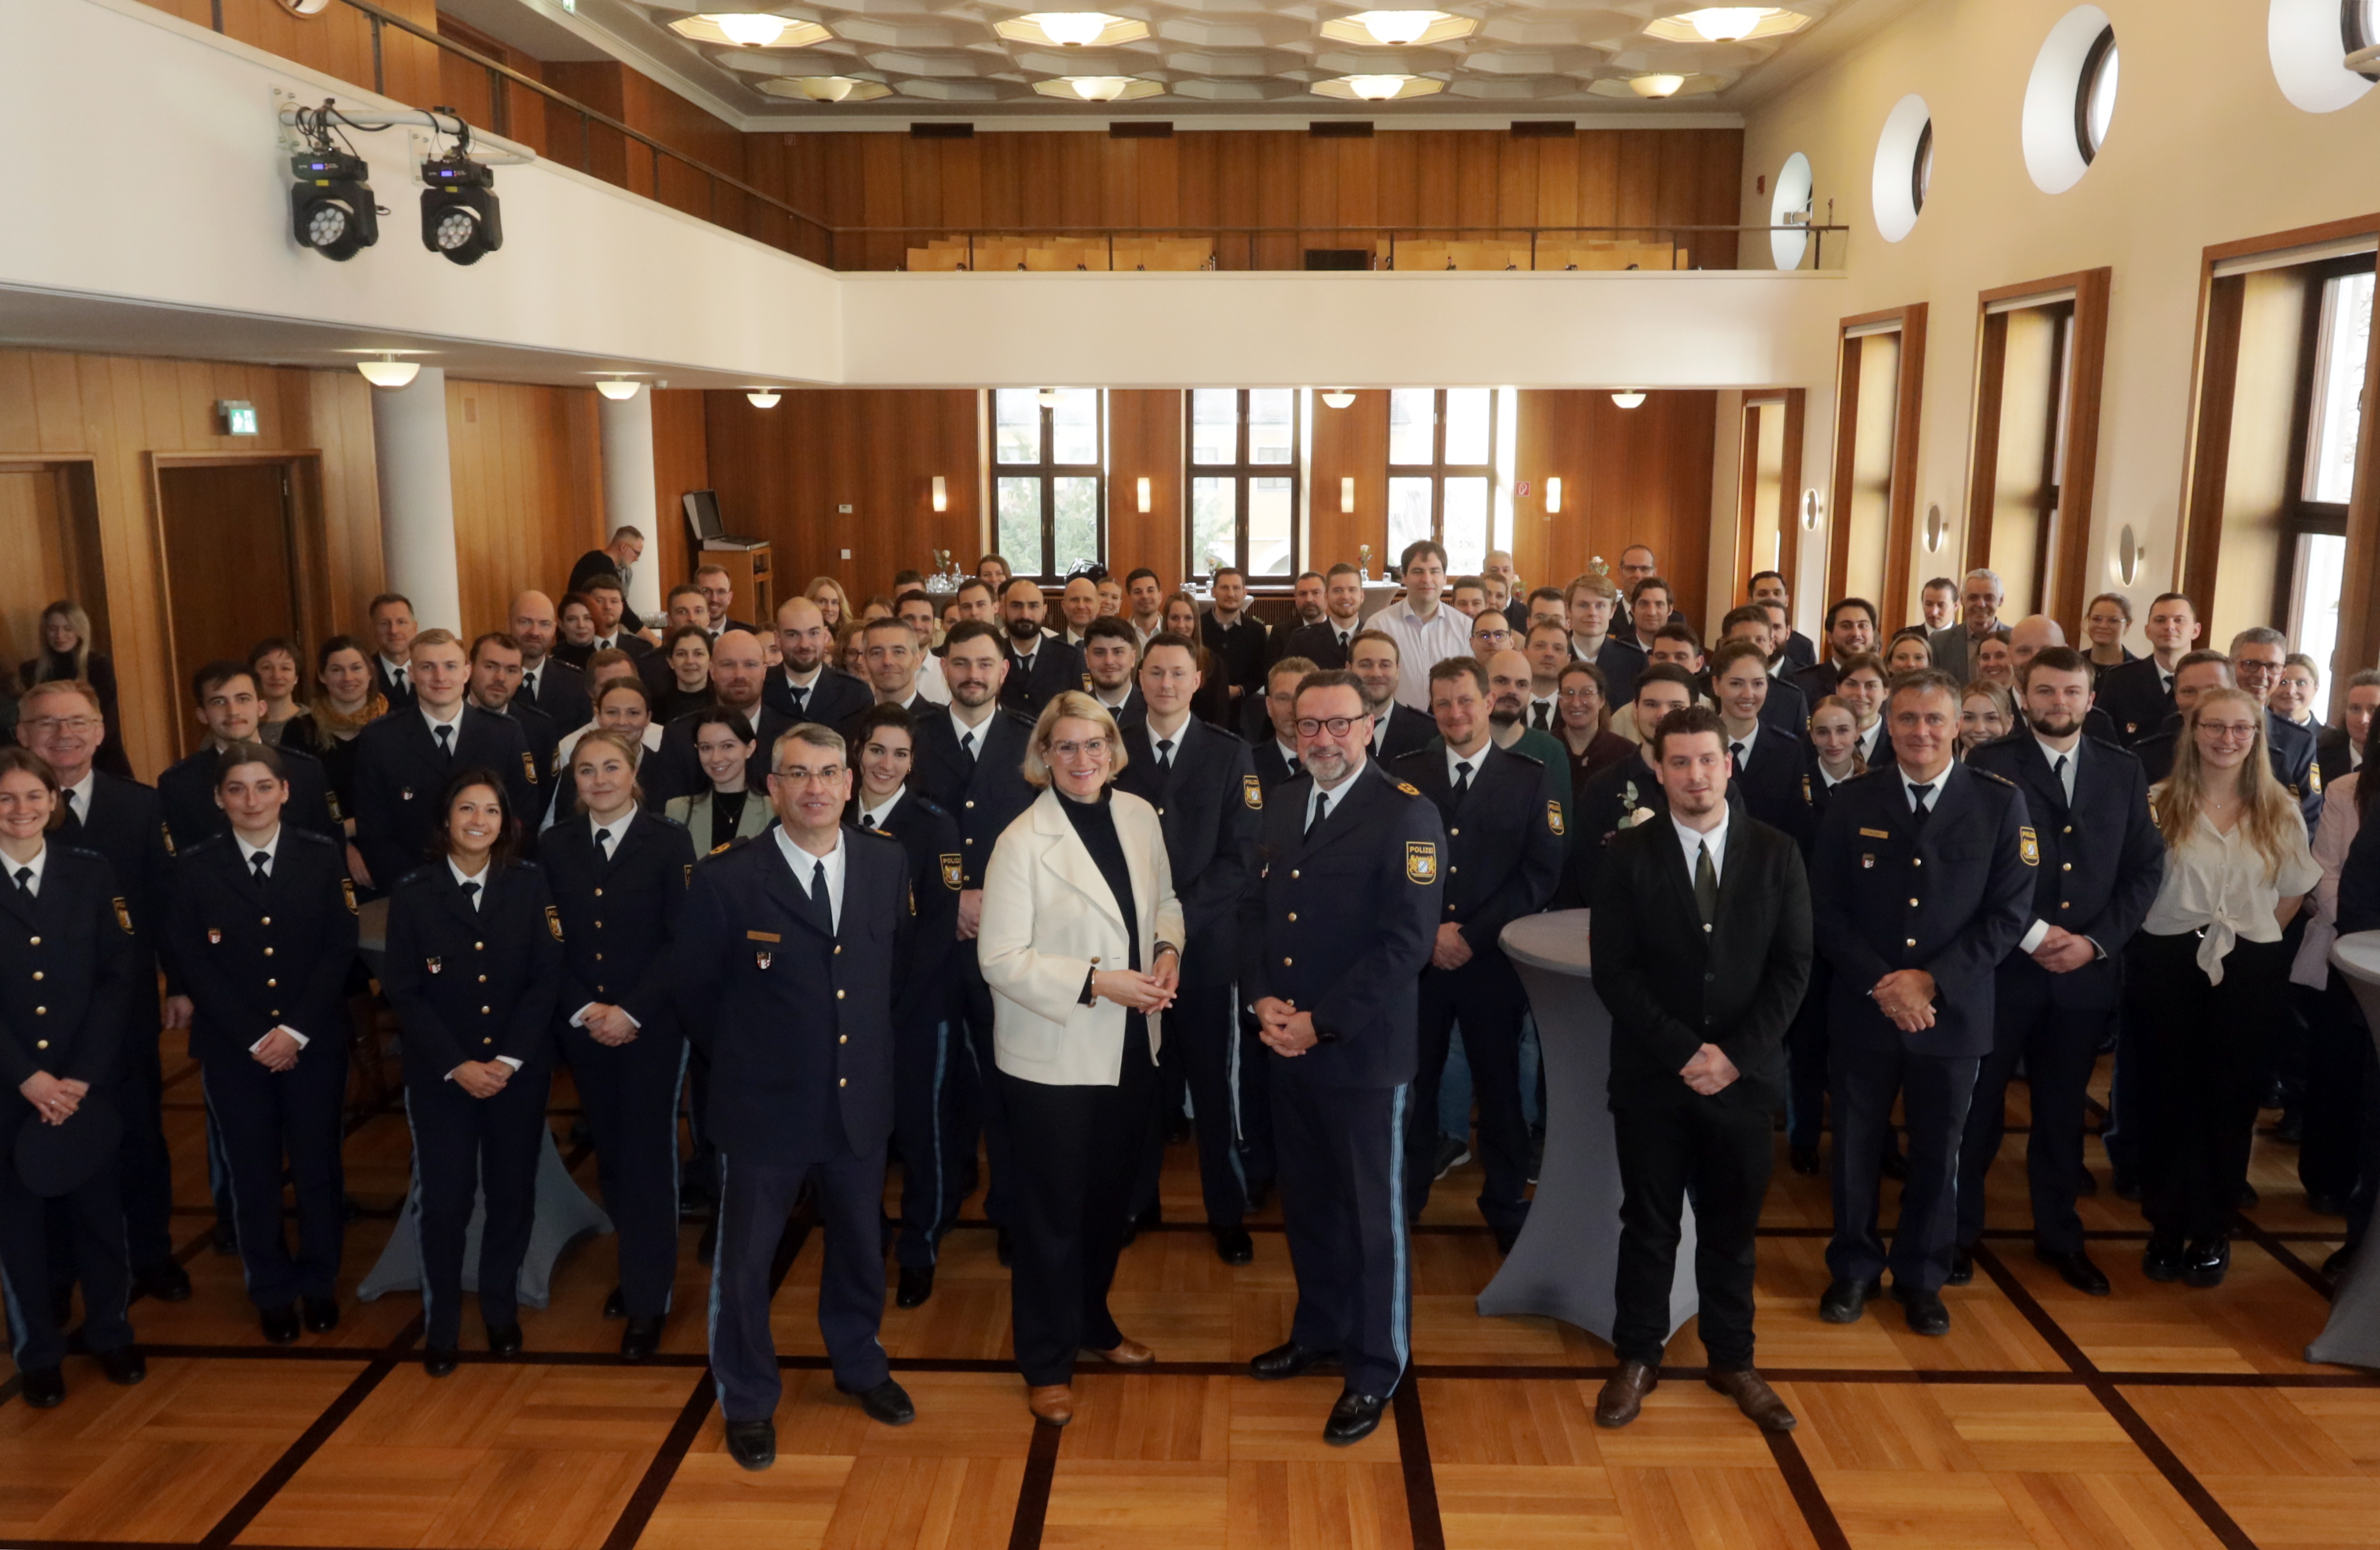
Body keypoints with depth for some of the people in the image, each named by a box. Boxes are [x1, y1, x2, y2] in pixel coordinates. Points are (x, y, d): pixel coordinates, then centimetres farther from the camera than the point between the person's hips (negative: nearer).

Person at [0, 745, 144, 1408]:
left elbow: (115, 977, -1)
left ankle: (110, 1330, 27)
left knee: (97, 1206, 8)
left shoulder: (90, 872, 2)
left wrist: (80, 1074, -8)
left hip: (84, 1079, 1)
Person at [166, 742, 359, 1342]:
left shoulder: (323, 857, -2)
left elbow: (340, 948, -4)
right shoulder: (195, 868, -2)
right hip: (232, 1048, 0)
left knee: (318, 1166, 7)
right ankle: (273, 1292, 25)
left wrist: (296, 1031, -12)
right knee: (253, 1175, 9)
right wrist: (256, 1037, -10)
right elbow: (193, 962, -4)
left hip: (315, 1042, 0)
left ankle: (320, 1282, 25)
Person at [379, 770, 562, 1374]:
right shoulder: (412, 891, -3)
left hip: (519, 1071, 1)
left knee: (512, 1194, 8)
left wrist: (507, 1060, -12)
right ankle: (441, 1324, 20)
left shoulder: (530, 883, -2)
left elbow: (546, 977, -4)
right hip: (439, 1075, -1)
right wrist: (457, 1066, -13)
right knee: (444, 1200, 1)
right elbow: (403, 989, -5)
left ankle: (501, 1310, 28)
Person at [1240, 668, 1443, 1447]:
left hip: (1364, 1052, -6)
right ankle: (1320, 1331, 38)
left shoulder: (1406, 814, -13)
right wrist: (1262, 1000, -5)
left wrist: (1320, 1024, -18)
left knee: (1373, 1215, 7)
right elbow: (1253, 908, 12)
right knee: (1306, 1201, 18)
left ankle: (1375, 1372, 24)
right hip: (1287, 1045, 6)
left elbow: (1406, 942, -18)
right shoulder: (1283, 804, 8)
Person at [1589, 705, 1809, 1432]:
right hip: (1651, 1074, -1)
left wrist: (1736, 1054, -12)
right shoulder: (1628, 856, -4)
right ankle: (1637, 1359, 23)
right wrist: (1682, 1051, -15)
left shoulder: (1776, 853, 1)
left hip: (1744, 1074, 1)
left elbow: (1793, 966, -2)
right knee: (1648, 1224, 9)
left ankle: (1732, 1359, 29)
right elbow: (1613, 971, -8)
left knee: (1732, 1226, 13)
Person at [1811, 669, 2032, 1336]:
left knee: (1936, 1154, 13)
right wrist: (1880, 984, -13)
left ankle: (1922, 1277, 31)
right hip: (1863, 1008, 1)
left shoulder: (2000, 803, -3)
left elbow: (2007, 914, -6)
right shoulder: (1852, 801, -1)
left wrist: (1933, 981, -15)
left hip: (1954, 1012, 0)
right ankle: (1854, 1268, 30)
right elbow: (1827, 908, -2)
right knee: (1856, 1148, 11)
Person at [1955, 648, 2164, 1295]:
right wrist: (2031, 934, -13)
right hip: (2001, 965, -3)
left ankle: (2058, 1236, 29)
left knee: (2063, 1111, 14)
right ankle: (1959, 1233, 19)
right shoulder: (1989, 764, -3)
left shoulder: (2124, 771, 8)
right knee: (1977, 1104, 5)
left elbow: (2145, 867, 6)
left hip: (2086, 969, 3)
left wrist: (2097, 941, -6)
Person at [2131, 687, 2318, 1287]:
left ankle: (2213, 1231, 21)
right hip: (2171, 966, -1)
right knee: (2172, 1093, 6)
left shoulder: (2279, 812, 3)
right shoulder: (2160, 804, -4)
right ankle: (2167, 1226, 18)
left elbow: (2294, 892, 10)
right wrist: (2161, 943, 0)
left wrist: (2253, 939, 3)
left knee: (2232, 1097, 8)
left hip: (2249, 972, 2)